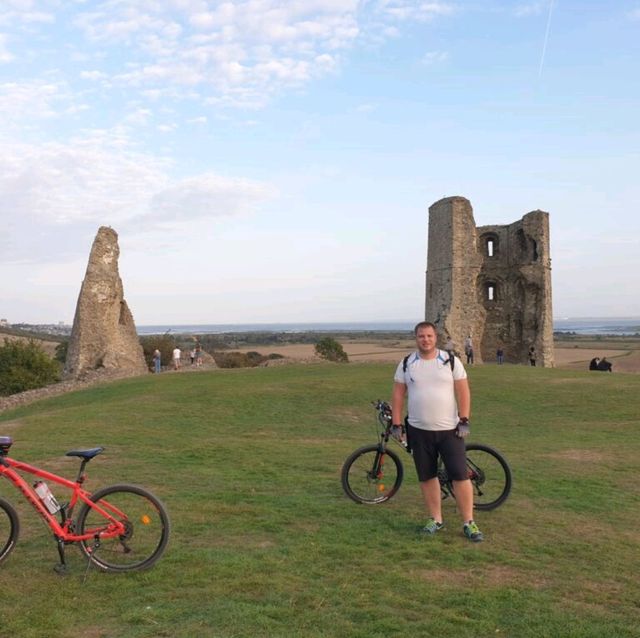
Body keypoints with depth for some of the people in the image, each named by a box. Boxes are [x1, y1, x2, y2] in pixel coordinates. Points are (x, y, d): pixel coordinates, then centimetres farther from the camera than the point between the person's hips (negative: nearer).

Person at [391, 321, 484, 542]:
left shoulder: (451, 361, -1)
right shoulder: (406, 364, 4)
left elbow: (463, 391, -2)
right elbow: (398, 395, 6)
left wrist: (464, 421, -8)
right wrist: (396, 424, 1)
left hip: (449, 429, -2)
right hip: (419, 431, 2)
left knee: (460, 476, -4)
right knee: (427, 477, 10)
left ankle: (468, 522, 7)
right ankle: (435, 519, 23)